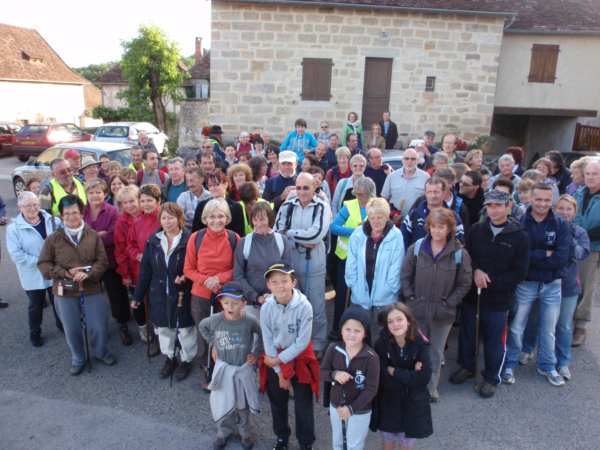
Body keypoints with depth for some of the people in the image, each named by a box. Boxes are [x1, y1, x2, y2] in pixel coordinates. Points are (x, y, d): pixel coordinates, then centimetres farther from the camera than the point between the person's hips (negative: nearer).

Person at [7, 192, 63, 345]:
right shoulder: (13, 228, -9)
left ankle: (62, 325, 41)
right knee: (35, 306, 16)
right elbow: (17, 255, -14)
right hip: (33, 276, -1)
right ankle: (35, 332, 38)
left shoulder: (54, 221, -5)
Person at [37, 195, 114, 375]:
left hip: (91, 288, 0)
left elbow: (102, 261, -3)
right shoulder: (53, 239, -3)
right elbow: (43, 264, 0)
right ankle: (78, 359, 37)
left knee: (99, 326, 6)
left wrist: (88, 274, -20)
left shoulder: (93, 235, -2)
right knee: (71, 329, 12)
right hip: (64, 291, 0)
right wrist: (65, 273, -14)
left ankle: (100, 352, 36)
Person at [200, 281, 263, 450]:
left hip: (244, 369, -1)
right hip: (223, 370, 1)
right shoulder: (215, 320, -16)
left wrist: (256, 353, -6)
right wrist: (213, 344, 2)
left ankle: (245, 432, 41)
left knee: (243, 404, 16)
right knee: (223, 403, 13)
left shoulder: (250, 321, -20)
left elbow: (263, 335, -1)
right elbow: (202, 327, 7)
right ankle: (224, 431, 39)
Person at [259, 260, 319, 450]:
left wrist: (278, 360, -15)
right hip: (275, 359, 3)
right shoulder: (267, 307, -15)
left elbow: (302, 342, -18)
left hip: (300, 359, -3)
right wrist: (279, 371, -8)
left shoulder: (304, 306, -23)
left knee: (303, 406, 8)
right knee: (277, 403, 19)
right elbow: (268, 341, -9)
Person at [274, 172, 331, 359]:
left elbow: (316, 235, -18)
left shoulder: (322, 207, -8)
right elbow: (278, 232, -6)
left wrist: (289, 233, -8)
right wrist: (302, 242, -15)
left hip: (314, 265, -3)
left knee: (316, 308, 9)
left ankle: (318, 345, 28)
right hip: (289, 263, 3)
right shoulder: (287, 206, 1)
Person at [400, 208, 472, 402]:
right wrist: (411, 298, -5)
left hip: (443, 313, 0)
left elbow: (464, 283, -1)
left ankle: (431, 386, 36)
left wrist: (449, 302, -7)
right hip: (417, 310, 0)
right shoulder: (416, 248, -6)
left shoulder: (460, 253, -8)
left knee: (436, 353, 16)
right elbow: (405, 275, 2)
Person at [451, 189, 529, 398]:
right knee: (467, 334, 18)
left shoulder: (520, 237, -8)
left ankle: (492, 378, 33)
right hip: (471, 295, 3)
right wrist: (476, 271, -16)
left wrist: (490, 282, -17)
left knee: (494, 340, 11)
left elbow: (519, 273, -8)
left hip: (498, 300, -3)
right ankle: (467, 366, 41)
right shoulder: (476, 229, -1)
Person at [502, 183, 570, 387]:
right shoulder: (519, 222, -10)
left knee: (549, 330, 17)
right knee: (516, 328, 10)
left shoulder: (561, 224, -6)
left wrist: (532, 257, -17)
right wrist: (545, 254, -17)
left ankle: (547, 366, 37)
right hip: (525, 284, -2)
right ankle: (510, 364, 28)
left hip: (552, 285, 2)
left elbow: (561, 258, -16)